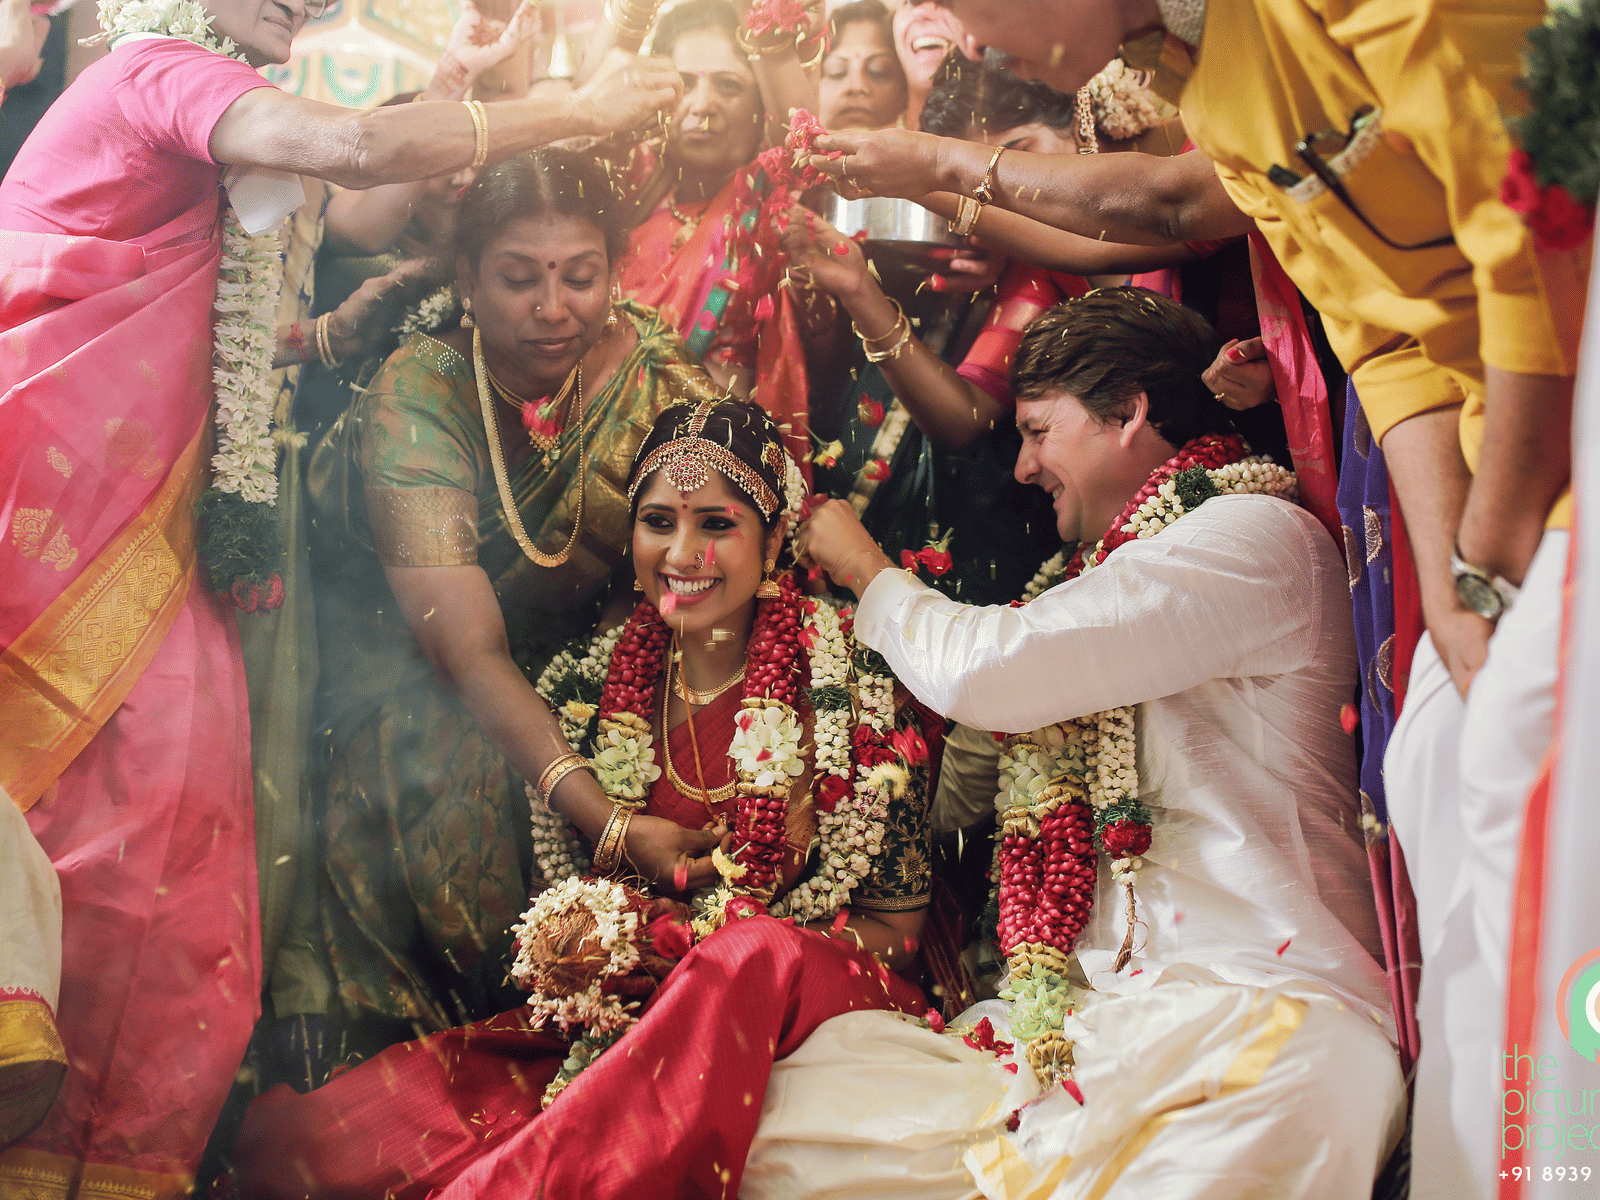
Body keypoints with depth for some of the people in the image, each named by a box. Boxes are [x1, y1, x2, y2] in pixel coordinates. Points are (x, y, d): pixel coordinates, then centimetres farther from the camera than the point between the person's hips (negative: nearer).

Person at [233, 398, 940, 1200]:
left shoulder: (853, 684, -4)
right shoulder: (583, 689, 5)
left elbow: (895, 930, 0)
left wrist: (706, 952, -15)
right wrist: (564, 947, -10)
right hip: (605, 1028, 1)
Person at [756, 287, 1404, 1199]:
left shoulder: (1256, 535, -3)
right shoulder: (1126, 569, 26)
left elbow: (981, 670, -11)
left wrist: (870, 572, 9)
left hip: (1256, 1022, -7)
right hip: (1098, 1021, 8)